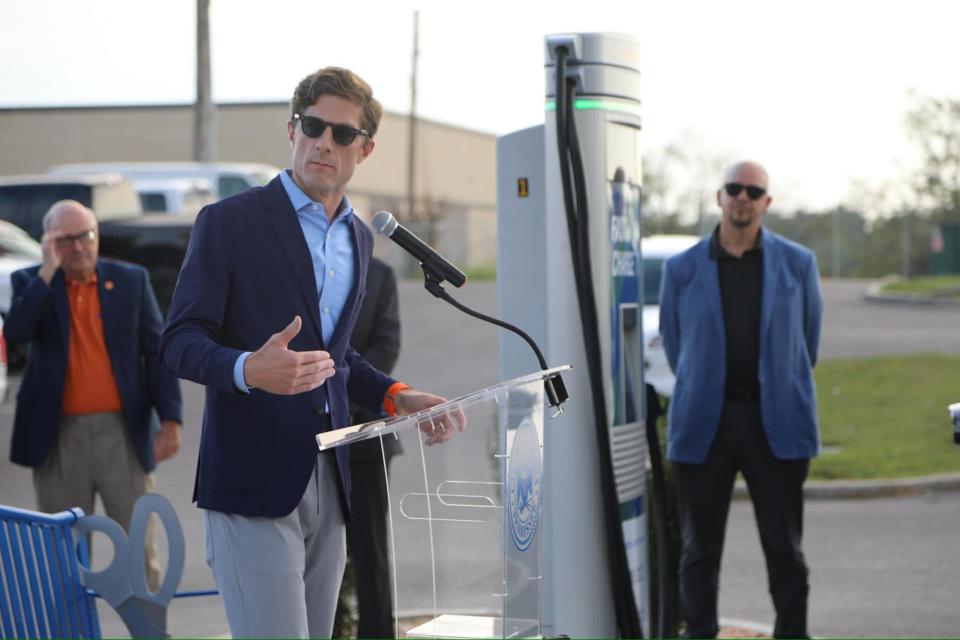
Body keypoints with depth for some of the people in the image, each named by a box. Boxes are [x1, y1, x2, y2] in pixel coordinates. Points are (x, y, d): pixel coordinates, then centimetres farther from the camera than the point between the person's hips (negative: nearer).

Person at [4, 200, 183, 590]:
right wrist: (48, 271, -15)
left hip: (122, 431, 0)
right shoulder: (31, 284, 5)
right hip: (60, 436, 0)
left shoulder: (131, 280, 5)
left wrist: (170, 419, -4)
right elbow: (14, 332, -14)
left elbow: (157, 351, 4)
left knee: (139, 544, 2)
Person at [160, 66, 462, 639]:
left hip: (328, 482, 6)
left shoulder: (359, 238, 17)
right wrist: (249, 369, -28)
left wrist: (395, 397, 10)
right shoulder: (229, 222, -4)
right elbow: (180, 343, -8)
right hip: (253, 482, -6)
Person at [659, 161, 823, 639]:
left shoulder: (797, 264, 5)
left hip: (775, 423, 0)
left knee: (785, 548, 2)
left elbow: (808, 338, 16)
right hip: (705, 423, 0)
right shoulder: (682, 269, 5)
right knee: (700, 547, 3)